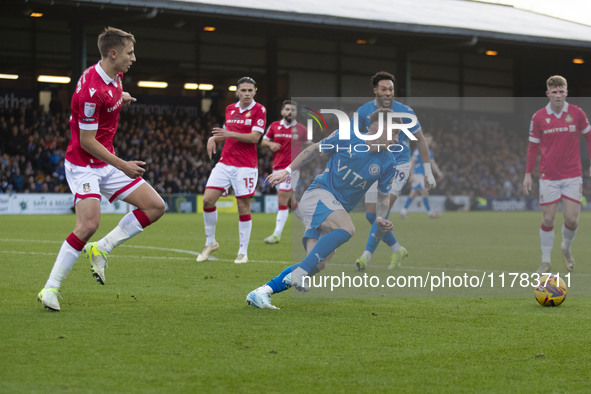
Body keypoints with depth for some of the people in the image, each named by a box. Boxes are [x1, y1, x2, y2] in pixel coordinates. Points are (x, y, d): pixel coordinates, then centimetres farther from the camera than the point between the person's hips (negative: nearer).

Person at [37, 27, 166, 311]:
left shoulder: (114, 76, 3)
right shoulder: (91, 90, -25)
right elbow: (87, 141, -21)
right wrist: (122, 165, -18)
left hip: (107, 162, 9)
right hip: (83, 165, -9)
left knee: (155, 206, 1)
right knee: (89, 224, -24)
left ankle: (101, 249, 8)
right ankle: (50, 288, -11)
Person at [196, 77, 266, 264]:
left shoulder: (259, 110, -5)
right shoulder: (230, 109, 12)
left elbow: (254, 137, -15)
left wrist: (229, 134, -22)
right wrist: (213, 138, 4)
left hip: (246, 166, -5)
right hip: (225, 163, 5)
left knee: (243, 208, -3)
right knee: (208, 200, -6)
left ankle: (243, 252, 8)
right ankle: (210, 243, 11)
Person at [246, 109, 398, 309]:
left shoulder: (388, 163, 5)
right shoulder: (346, 137, -6)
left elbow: (383, 196, 16)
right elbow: (314, 150, 7)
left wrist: (381, 219, -2)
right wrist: (287, 170, 5)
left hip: (338, 211, 5)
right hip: (318, 194, -5)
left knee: (318, 264, -14)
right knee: (347, 228, -34)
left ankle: (261, 292, -8)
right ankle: (297, 275, -31)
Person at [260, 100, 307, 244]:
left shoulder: (301, 129, 1)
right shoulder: (274, 126, 7)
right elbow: (263, 141, 15)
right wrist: (271, 144, -6)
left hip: (291, 168, -4)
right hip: (277, 167, 4)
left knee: (282, 200, -13)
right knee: (289, 201, 10)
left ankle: (277, 234, -12)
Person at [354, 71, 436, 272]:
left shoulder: (405, 112, -11)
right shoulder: (363, 112, -6)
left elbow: (421, 141, -1)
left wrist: (428, 172, -2)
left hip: (398, 166, -4)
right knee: (371, 215, 1)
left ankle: (366, 256, -19)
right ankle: (397, 250, 22)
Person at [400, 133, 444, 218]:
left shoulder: (429, 152, 17)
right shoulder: (419, 150, -11)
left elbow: (433, 163, 19)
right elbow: (412, 162, -15)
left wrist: (438, 172, 5)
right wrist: (412, 175, -20)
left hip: (423, 176, 9)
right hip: (418, 174, -9)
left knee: (413, 194, 8)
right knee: (425, 193, -10)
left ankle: (403, 211, 10)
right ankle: (430, 212, -6)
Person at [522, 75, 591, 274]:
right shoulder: (538, 117, -2)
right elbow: (533, 147, 6)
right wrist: (528, 174, 3)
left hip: (573, 175, 0)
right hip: (548, 176, 0)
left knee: (572, 219, -5)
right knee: (548, 220, -3)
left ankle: (566, 248, 26)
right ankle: (546, 261, 12)